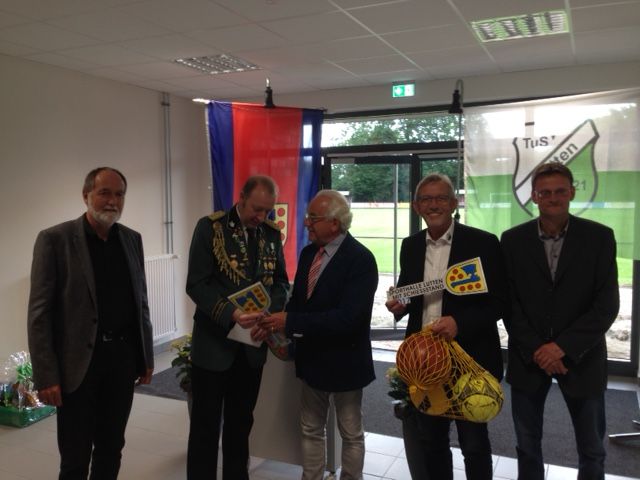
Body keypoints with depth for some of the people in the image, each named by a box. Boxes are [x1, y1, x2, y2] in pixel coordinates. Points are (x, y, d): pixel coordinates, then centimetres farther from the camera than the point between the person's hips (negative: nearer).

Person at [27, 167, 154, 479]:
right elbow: (39, 313, -10)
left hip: (123, 357, 5)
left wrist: (146, 356, 11)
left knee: (111, 448, 16)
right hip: (78, 363, -4)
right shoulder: (55, 239, -8)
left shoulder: (132, 239, 8)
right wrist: (46, 376, -13)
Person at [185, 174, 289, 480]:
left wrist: (269, 311, -12)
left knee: (241, 422, 18)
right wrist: (230, 315, -27)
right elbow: (196, 284, -14)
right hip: (214, 342, -4)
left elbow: (280, 281, 8)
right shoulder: (210, 227, -10)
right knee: (205, 424, 9)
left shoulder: (272, 233, 3)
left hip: (252, 342, 4)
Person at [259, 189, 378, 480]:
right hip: (311, 357, 7)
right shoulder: (308, 253, 2)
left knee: (351, 434, 14)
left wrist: (291, 322, -29)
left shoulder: (361, 259, -21)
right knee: (311, 430, 19)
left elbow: (347, 317, -29)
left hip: (344, 361, -6)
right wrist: (282, 325, -10)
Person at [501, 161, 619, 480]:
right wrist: (536, 350, -11)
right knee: (527, 447, 14)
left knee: (592, 450, 14)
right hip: (528, 357, 1)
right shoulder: (513, 239, -1)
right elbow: (508, 302, -3)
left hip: (581, 357, 0)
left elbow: (607, 304, -9)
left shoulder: (599, 237, -4)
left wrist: (564, 347, -16)